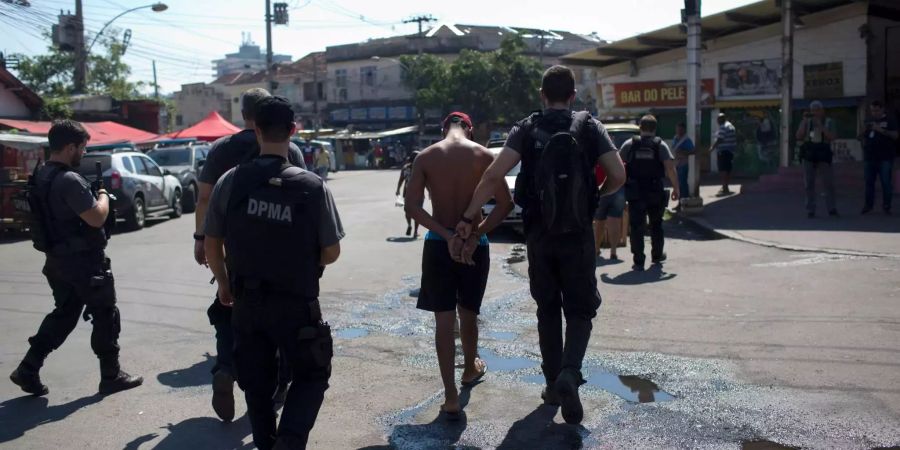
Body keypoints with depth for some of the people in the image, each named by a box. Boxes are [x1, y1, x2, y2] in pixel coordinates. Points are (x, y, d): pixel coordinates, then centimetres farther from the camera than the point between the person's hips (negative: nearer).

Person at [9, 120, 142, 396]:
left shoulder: (40, 177, 8)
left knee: (63, 314, 19)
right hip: (83, 261, -9)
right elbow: (97, 218, -23)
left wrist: (93, 194, 10)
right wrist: (103, 194, -4)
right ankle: (111, 377, 13)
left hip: (57, 259, 9)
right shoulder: (70, 180, -23)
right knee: (105, 317, 4)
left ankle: (28, 369, 15)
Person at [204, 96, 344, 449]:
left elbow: (212, 245, 2)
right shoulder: (313, 186, -14)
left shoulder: (230, 182, -7)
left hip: (247, 302, 3)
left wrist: (224, 284, 19)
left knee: (256, 383, 19)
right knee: (312, 375, 15)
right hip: (296, 303, -3)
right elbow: (331, 253, -7)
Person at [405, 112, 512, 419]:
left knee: (444, 319, 3)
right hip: (474, 244, 1)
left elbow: (412, 207, -10)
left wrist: (447, 236, -15)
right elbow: (505, 203, -10)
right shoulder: (483, 155, -3)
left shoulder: (425, 157, -1)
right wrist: (475, 236, -13)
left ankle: (450, 396, -1)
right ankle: (471, 368, 44)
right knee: (468, 313, 20)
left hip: (437, 244, 0)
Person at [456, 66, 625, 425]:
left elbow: (495, 175, -15)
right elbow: (618, 176, -8)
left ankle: (553, 383, 20)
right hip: (578, 234, -1)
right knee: (580, 308, 8)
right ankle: (569, 372, -15)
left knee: (548, 309, 15)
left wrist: (469, 216, -10)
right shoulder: (589, 127, -2)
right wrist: (597, 196, 12)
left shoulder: (526, 129, -2)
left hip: (539, 234, 1)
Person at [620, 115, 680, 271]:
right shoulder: (661, 145, -1)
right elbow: (670, 167, -10)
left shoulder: (630, 144, -1)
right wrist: (676, 188, -5)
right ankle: (657, 255, 33)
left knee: (637, 226, 1)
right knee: (656, 224, 20)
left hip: (635, 192, -1)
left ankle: (639, 261, -2)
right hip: (655, 193, 1)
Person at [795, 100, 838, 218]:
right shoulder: (807, 122, 10)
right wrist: (804, 121, -8)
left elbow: (832, 137, -11)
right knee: (809, 184, 2)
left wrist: (820, 125, -15)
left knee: (829, 183, -2)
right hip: (808, 156, 2)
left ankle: (832, 209, 7)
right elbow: (799, 136, -3)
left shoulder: (829, 122, 4)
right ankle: (810, 210, 6)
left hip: (823, 156, -1)